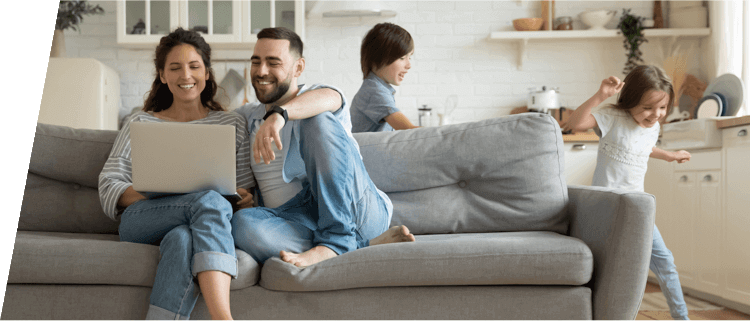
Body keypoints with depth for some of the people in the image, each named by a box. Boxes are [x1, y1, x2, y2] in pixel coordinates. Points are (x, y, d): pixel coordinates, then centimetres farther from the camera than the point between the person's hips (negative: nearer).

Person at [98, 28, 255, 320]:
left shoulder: (232, 124, 21)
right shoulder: (140, 123, 19)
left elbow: (246, 192, 16)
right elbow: (109, 186, 8)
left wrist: (245, 200, -10)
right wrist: (154, 197, -13)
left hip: (203, 226, 1)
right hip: (140, 224, -1)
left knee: (182, 238, -39)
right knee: (210, 200, -35)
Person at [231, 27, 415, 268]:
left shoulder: (320, 97, 6)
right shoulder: (245, 117, 24)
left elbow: (326, 99, -18)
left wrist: (279, 114, -39)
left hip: (354, 211, -3)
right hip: (293, 217, 3)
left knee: (319, 120, -22)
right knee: (242, 223, -31)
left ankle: (335, 238, -29)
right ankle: (367, 244, -26)